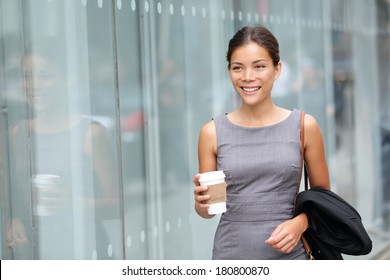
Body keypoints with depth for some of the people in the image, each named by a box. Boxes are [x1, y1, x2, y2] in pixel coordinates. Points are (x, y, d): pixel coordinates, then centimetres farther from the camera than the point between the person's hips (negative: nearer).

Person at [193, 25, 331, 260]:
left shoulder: (304, 126, -3)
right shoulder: (213, 132, -2)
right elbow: (207, 211, 6)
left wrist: (300, 222, -11)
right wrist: (202, 203, -15)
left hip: (288, 256, 0)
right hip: (231, 257, 0)